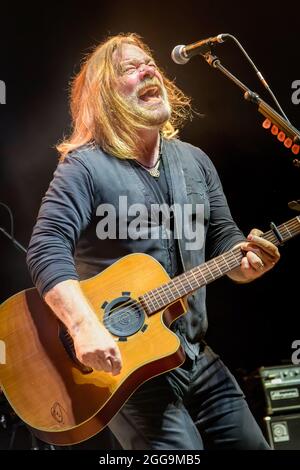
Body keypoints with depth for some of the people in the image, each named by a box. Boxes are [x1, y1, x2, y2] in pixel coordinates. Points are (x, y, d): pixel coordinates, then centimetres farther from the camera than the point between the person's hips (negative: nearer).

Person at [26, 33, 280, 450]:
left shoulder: (195, 161, 9)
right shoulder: (85, 166, -12)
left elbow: (223, 239, 12)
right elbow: (47, 249, -22)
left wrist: (245, 261, -11)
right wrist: (84, 326, -35)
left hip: (197, 357, 7)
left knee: (251, 444, 16)